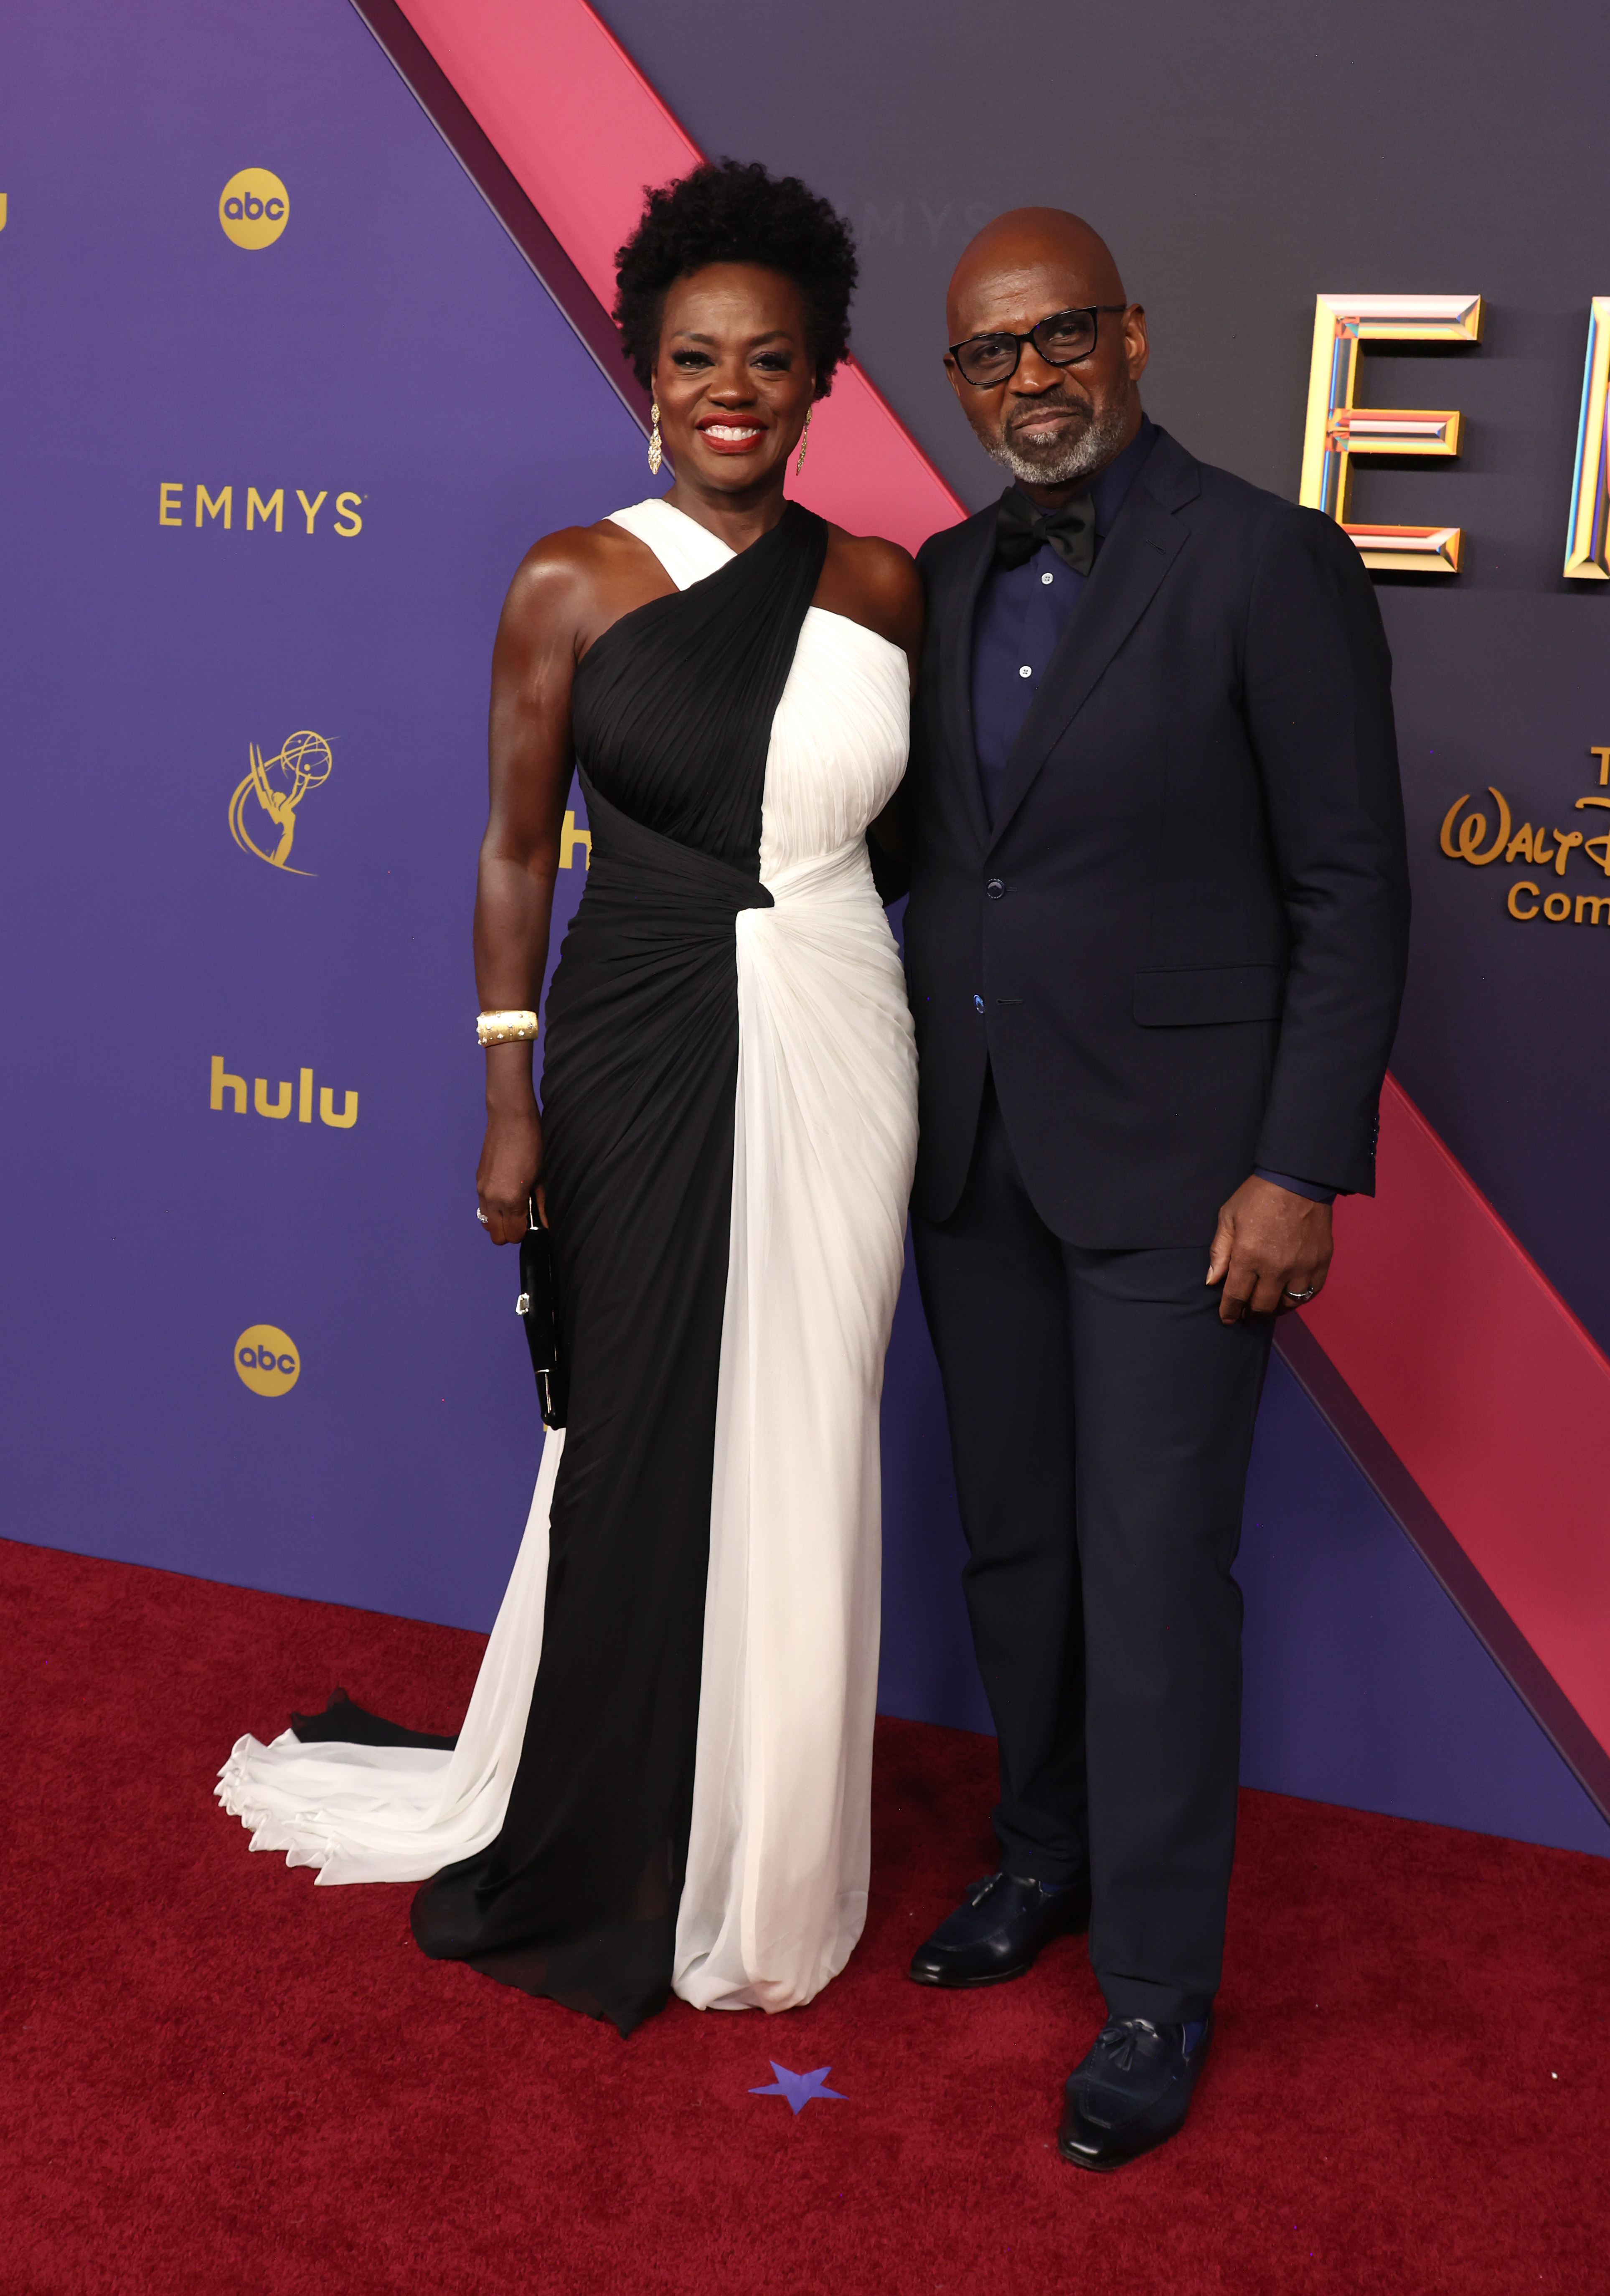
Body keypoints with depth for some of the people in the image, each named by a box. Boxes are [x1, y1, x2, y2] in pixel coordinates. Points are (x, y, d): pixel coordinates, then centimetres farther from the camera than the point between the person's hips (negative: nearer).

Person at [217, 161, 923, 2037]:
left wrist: (939, 1088, 7)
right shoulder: (572, 585, -3)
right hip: (644, 1054, -2)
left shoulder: (881, 590, 4)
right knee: (639, 1443, 7)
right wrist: (509, 1095, -4)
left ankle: (765, 1864, 31)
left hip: (838, 1057, 3)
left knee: (802, 1461, 10)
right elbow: (516, 851, -1)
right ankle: (599, 1856, 31)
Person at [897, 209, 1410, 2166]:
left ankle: (1157, 1986, 16)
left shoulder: (1270, 566, -9)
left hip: (1173, 1160, -6)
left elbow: (1351, 892, -10)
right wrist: (908, 1107, 9)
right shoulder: (946, 581, 10)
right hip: (976, 1156, 6)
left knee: (1155, 1571, 0)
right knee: (1014, 1543, 16)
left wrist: (1302, 1171, -14)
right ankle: (1047, 1852, 37)